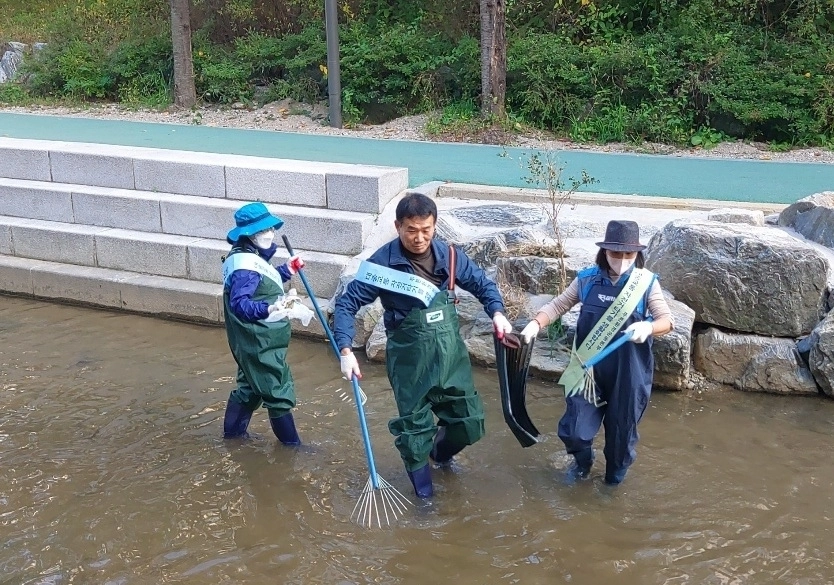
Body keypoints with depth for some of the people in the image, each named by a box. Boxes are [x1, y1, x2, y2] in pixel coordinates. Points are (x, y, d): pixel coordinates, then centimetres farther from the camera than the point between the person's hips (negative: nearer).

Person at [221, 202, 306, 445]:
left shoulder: (252, 258, 9)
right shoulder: (245, 266, -24)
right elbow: (239, 304, -31)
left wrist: (286, 271, 18)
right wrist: (269, 309, -44)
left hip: (255, 340, 11)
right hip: (260, 343, -11)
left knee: (250, 386, 23)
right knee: (279, 391, -1)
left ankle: (233, 432, 37)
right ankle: (291, 443, 10)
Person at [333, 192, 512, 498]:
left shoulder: (448, 256, -5)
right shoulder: (383, 262, -15)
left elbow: (483, 284, 8)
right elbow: (346, 304, -10)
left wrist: (497, 313, -11)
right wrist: (346, 350, -21)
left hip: (452, 356, 4)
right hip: (410, 362, -3)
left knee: (470, 422, 11)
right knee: (415, 427, 7)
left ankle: (441, 453, 45)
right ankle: (423, 493, 31)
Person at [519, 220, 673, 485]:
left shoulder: (646, 282, -8)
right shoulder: (587, 279, -4)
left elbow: (667, 319, -11)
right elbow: (558, 305, 4)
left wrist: (648, 327, -33)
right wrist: (535, 324, -14)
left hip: (628, 374, -1)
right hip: (589, 370, 1)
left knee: (621, 431, 12)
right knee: (574, 430, 1)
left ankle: (614, 479, 39)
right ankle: (582, 462, 36)